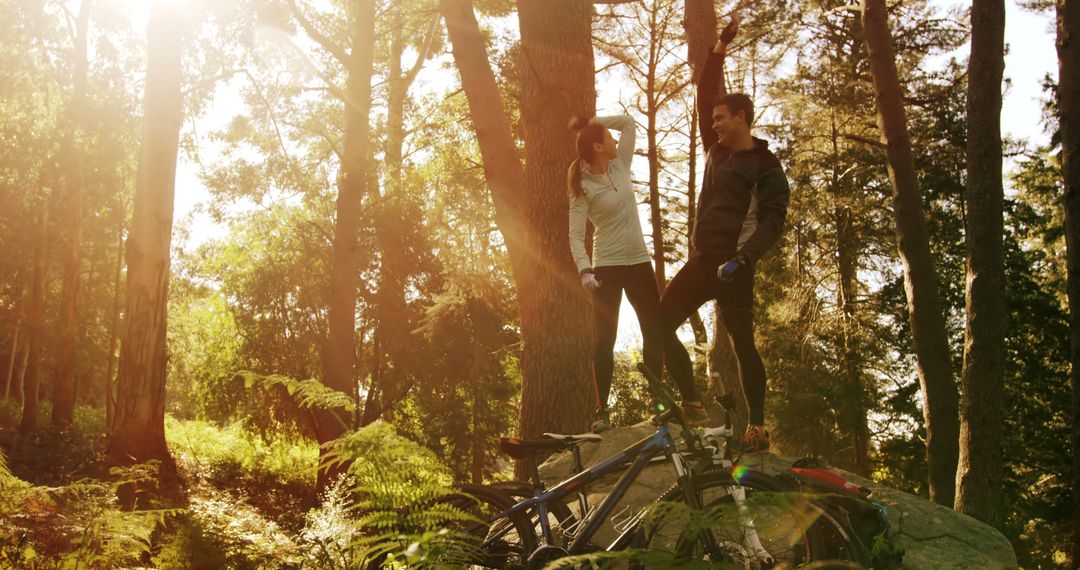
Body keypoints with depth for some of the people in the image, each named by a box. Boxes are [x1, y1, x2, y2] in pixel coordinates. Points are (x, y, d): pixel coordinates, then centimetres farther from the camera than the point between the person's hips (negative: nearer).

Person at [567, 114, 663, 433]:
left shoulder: (620, 166, 7)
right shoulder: (582, 187, -9)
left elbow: (628, 123, 11)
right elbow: (576, 234, -15)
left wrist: (593, 122, 2)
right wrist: (585, 270, -29)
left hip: (638, 262, 6)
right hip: (607, 266, -6)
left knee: (656, 332, 3)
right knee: (606, 338, -5)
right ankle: (601, 411, -1)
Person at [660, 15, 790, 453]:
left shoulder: (765, 167, -4)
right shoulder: (716, 151, 16)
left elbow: (772, 220, -13)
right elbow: (706, 95, 19)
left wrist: (743, 258, -26)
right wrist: (720, 49, 14)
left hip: (732, 265, -8)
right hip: (702, 259, 8)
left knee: (742, 344, -6)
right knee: (660, 324, 1)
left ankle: (758, 428, 1)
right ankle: (692, 405, 4)